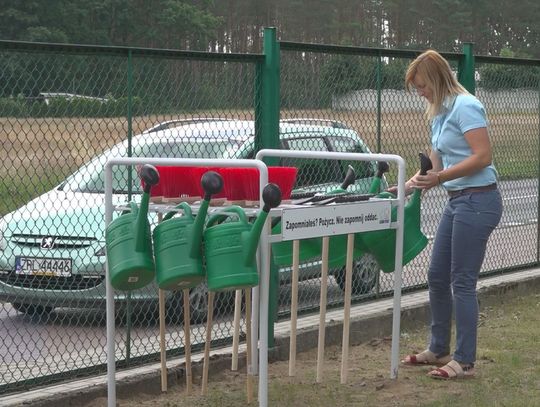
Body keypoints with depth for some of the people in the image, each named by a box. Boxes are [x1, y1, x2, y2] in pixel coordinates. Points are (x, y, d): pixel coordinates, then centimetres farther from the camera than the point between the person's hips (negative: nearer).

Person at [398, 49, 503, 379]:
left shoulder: (465, 107, -15)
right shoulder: (439, 114, 14)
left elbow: (483, 156, -21)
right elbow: (437, 163, 18)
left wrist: (440, 177, -25)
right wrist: (409, 185, 5)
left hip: (478, 200, -10)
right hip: (457, 201, 10)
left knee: (462, 281, -4)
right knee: (437, 276, 14)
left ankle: (465, 361, 4)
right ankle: (439, 349, 27)